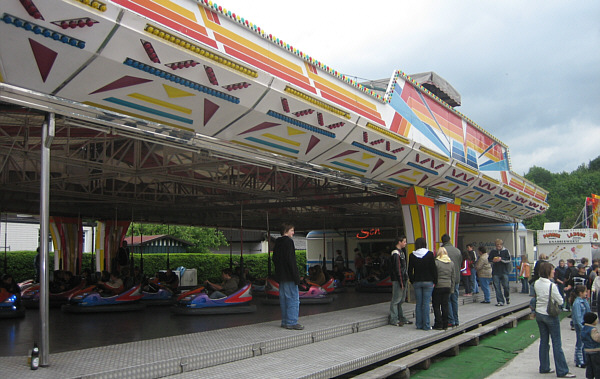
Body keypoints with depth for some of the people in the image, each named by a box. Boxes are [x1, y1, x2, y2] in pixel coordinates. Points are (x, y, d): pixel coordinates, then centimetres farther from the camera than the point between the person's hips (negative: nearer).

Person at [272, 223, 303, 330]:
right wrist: (296, 275, -17)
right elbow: (290, 259, -19)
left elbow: (274, 259, 18)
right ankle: (291, 322, -7)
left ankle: (285, 321, 16)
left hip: (280, 276, 9)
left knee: (283, 298, 12)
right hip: (289, 276, -9)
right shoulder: (288, 241, -12)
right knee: (293, 298, -6)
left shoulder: (277, 243, 14)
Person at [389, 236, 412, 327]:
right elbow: (397, 269, -18)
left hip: (403, 279, 10)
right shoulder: (396, 253, -14)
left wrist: (406, 280, 15)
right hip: (397, 280, -10)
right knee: (396, 300, -4)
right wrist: (401, 282, -19)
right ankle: (394, 320, 0)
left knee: (401, 300, 14)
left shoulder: (401, 252, 16)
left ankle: (401, 318, 21)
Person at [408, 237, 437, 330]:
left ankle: (419, 324, 13)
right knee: (426, 303, 0)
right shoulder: (430, 254, -7)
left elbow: (410, 271, 2)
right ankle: (426, 325, 2)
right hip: (428, 282, -2)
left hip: (417, 282, 2)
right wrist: (435, 281, 1)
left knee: (418, 304, 9)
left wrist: (412, 281, 12)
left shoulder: (412, 256, 0)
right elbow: (434, 269, -7)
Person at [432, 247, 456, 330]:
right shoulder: (451, 263, 7)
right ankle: (445, 325, 12)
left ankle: (439, 324, 1)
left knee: (436, 306, 3)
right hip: (447, 287, 5)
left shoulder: (436, 262, -11)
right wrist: (452, 288, 16)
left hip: (438, 287, -5)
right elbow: (454, 277, 11)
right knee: (445, 306, 10)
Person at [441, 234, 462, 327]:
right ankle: (456, 321, 15)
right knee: (455, 300, 11)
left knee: (447, 300, 0)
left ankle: (451, 321, -1)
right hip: (456, 279, 5)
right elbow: (460, 264, 14)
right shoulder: (458, 251, 7)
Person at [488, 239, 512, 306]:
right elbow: (489, 259, 12)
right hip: (495, 272, 2)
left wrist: (501, 259, -17)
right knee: (497, 287, -2)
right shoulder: (492, 252, 10)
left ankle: (507, 297, 26)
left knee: (505, 286, -3)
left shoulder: (506, 251, 4)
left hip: (504, 271, -2)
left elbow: (508, 260, -4)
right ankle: (500, 301, 2)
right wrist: (493, 260, -9)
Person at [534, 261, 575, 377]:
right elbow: (560, 301, -12)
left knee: (544, 341, 15)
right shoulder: (551, 285, -22)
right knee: (557, 344, 1)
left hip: (539, 314, 6)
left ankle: (544, 368, 21)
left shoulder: (537, 283, -2)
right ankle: (562, 371, 7)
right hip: (550, 315, -6)